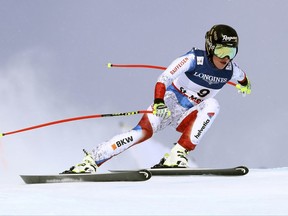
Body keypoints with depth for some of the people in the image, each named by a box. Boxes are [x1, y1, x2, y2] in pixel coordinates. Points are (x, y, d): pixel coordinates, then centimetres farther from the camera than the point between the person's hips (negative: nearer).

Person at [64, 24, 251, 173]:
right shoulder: (194, 59, -22)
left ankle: (178, 155, -30)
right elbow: (163, 79, -27)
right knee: (144, 132, -27)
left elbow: (241, 77, 21)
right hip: (169, 102, -4)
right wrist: (158, 103, -41)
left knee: (212, 106, -27)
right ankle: (91, 160, -22)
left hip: (187, 115, 4)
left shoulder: (231, 70, -6)